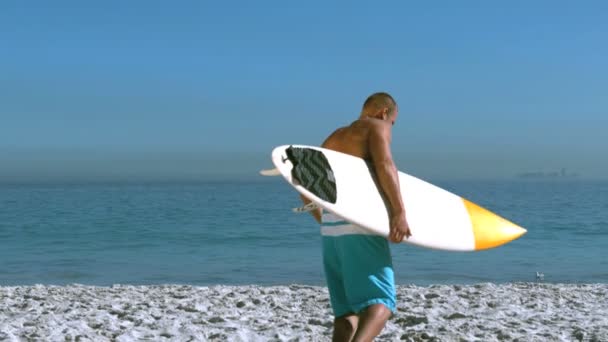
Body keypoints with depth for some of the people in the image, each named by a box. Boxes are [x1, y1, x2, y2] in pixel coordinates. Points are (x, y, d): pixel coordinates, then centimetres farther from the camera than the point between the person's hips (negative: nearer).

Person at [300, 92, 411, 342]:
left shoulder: (333, 138, 26)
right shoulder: (377, 127, 5)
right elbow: (384, 164, -16)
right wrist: (399, 212, -19)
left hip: (331, 227, 7)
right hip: (361, 226, -7)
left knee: (346, 310, 11)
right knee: (380, 304, -13)